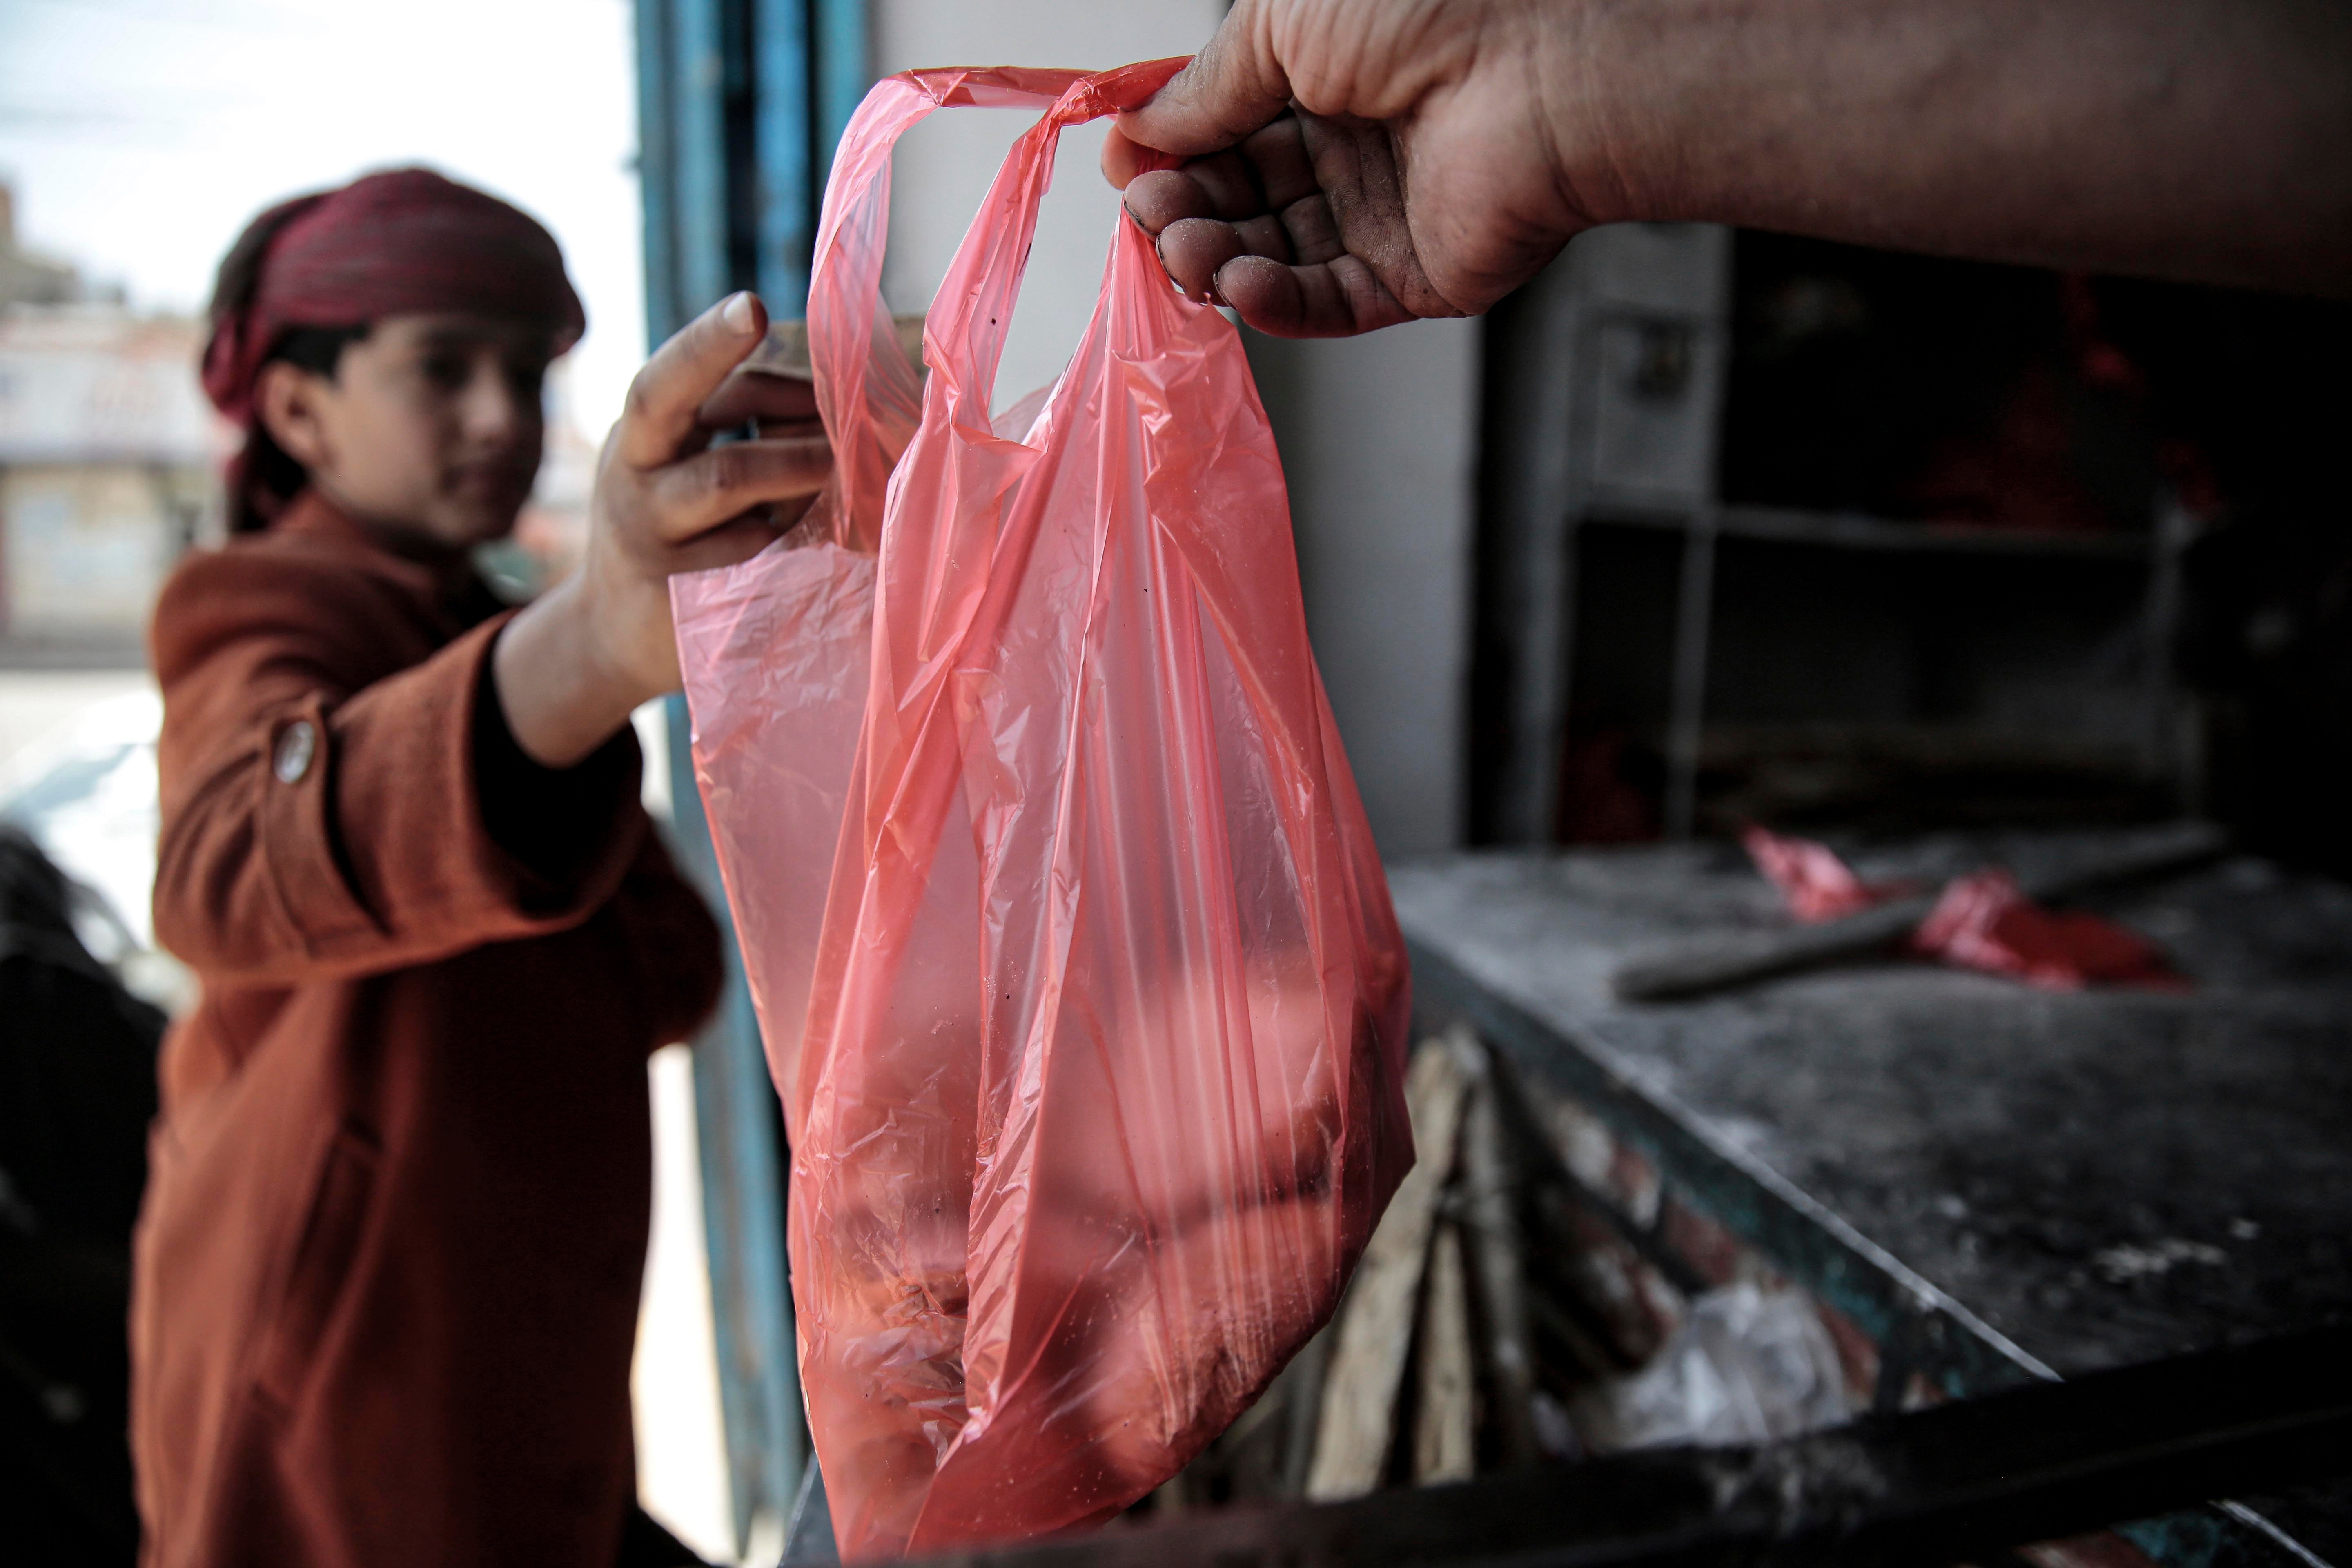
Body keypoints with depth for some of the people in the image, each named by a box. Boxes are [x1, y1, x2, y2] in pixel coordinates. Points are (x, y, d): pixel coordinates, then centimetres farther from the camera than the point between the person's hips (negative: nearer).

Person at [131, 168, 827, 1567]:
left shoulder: (486, 636, 13)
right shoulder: (269, 621, -12)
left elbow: (663, 973, 7)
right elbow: (235, 870, -39)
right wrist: (587, 651, -56)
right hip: (352, 1431, -7)